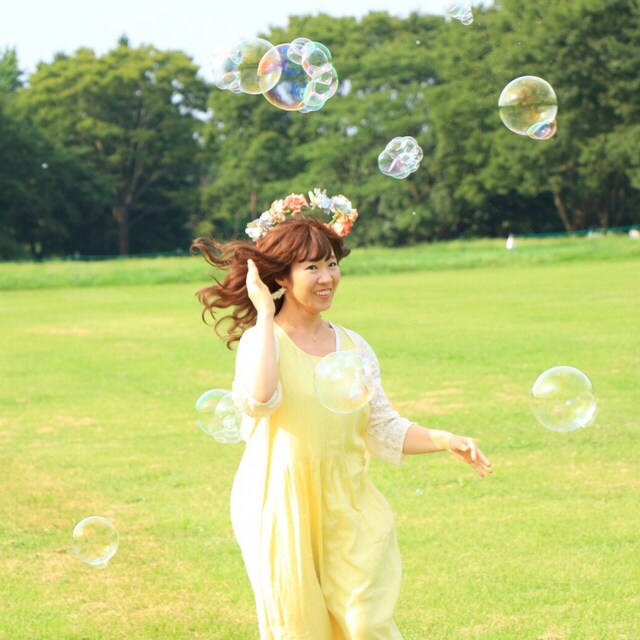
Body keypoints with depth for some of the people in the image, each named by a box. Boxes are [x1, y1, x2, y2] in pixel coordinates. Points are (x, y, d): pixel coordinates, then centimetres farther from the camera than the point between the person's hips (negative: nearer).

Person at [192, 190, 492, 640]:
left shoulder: (353, 346, 7)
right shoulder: (262, 339, -7)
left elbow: (384, 429, 9)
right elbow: (258, 399, -29)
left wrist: (446, 441, -6)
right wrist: (265, 315, -20)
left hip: (349, 506, 3)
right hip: (284, 509, -3)